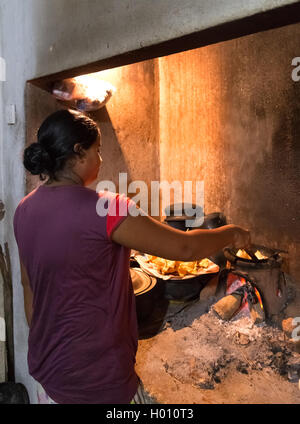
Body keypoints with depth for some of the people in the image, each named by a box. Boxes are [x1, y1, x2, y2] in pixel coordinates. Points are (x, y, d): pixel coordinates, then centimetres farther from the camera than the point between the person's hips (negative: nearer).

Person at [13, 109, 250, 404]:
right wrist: (231, 233, -1)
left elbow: (28, 283, 7)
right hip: (98, 379, -7)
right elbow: (185, 248, -20)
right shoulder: (105, 209, -27)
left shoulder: (24, 211, -4)